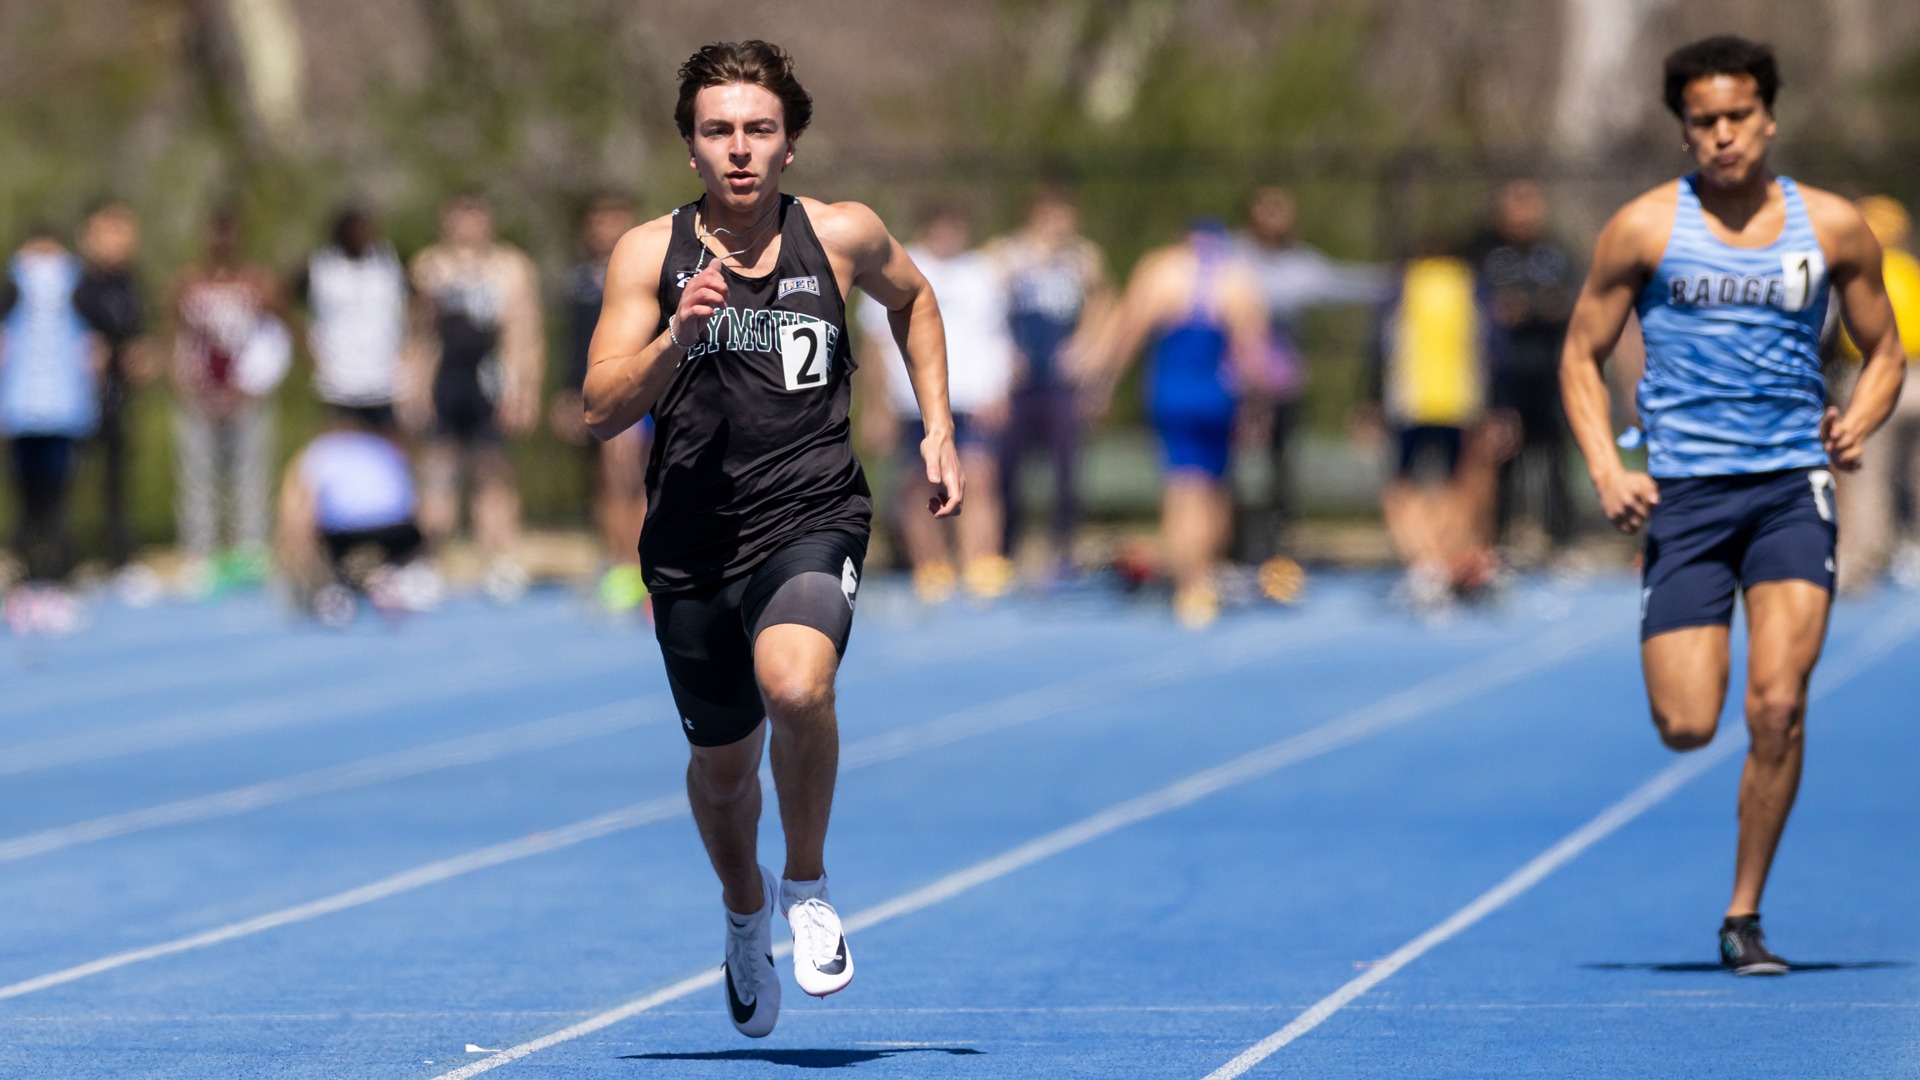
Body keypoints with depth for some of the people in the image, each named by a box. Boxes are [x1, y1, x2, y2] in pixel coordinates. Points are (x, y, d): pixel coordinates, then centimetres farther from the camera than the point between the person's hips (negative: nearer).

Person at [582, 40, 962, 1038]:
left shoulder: (841, 236, 1)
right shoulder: (648, 255, -2)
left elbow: (913, 298, 24)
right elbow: (602, 411, -10)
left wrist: (937, 430, 16)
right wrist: (678, 335, -26)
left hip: (811, 519, -2)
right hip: (692, 543, 2)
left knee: (795, 686, -31)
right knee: (722, 763, 16)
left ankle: (808, 886, -4)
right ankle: (744, 911, 49)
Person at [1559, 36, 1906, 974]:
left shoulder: (1833, 228, 6)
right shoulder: (1644, 229, 2)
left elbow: (1884, 352, 17)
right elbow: (1581, 357, 8)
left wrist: (1859, 422, -5)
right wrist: (1607, 470, -6)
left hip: (1792, 484, 1)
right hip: (1684, 490, 0)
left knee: (1778, 705, -14)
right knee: (1686, 728, -8)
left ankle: (1744, 917, 0)